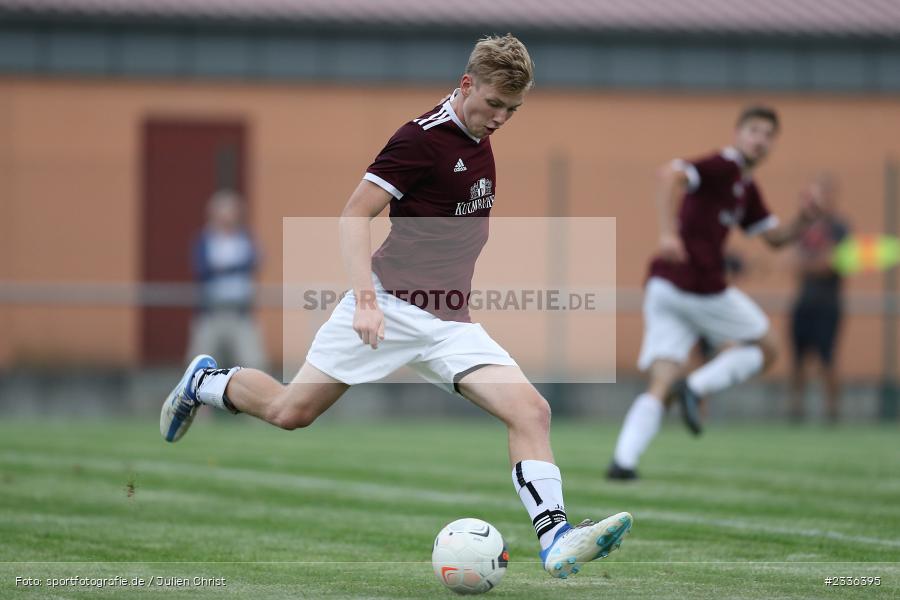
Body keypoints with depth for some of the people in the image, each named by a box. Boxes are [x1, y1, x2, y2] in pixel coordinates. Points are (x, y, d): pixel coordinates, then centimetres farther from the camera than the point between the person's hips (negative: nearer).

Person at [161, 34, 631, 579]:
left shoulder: (481, 142, 12)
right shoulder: (423, 137, -12)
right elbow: (356, 215, -14)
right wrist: (366, 298, -23)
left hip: (450, 321, 6)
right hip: (392, 305, -6)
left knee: (531, 410, -13)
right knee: (291, 411, 1)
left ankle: (556, 538, -19)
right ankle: (203, 383, 31)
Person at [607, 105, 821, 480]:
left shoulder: (746, 188, 26)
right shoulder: (723, 166, -5)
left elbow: (776, 237, 27)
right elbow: (670, 175, -21)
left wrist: (804, 218, 7)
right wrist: (667, 232, -31)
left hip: (664, 286, 8)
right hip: (700, 286, -8)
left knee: (660, 387, -1)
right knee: (764, 350, 11)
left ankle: (623, 461, -17)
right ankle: (696, 386, -7)